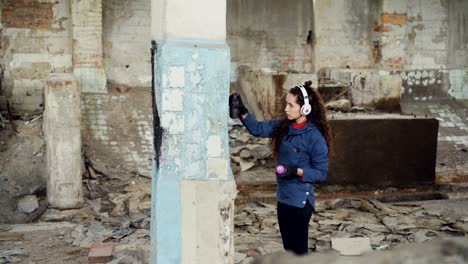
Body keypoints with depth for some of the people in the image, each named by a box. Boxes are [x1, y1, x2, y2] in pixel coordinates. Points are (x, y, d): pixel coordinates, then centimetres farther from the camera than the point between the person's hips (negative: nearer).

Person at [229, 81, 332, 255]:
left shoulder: (315, 137, -17)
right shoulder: (283, 127, 3)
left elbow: (321, 173, -14)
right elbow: (258, 129, 4)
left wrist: (297, 171, -27)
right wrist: (242, 111, -10)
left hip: (300, 201, -7)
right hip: (283, 197, 7)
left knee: (298, 249, 3)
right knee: (289, 247, 19)